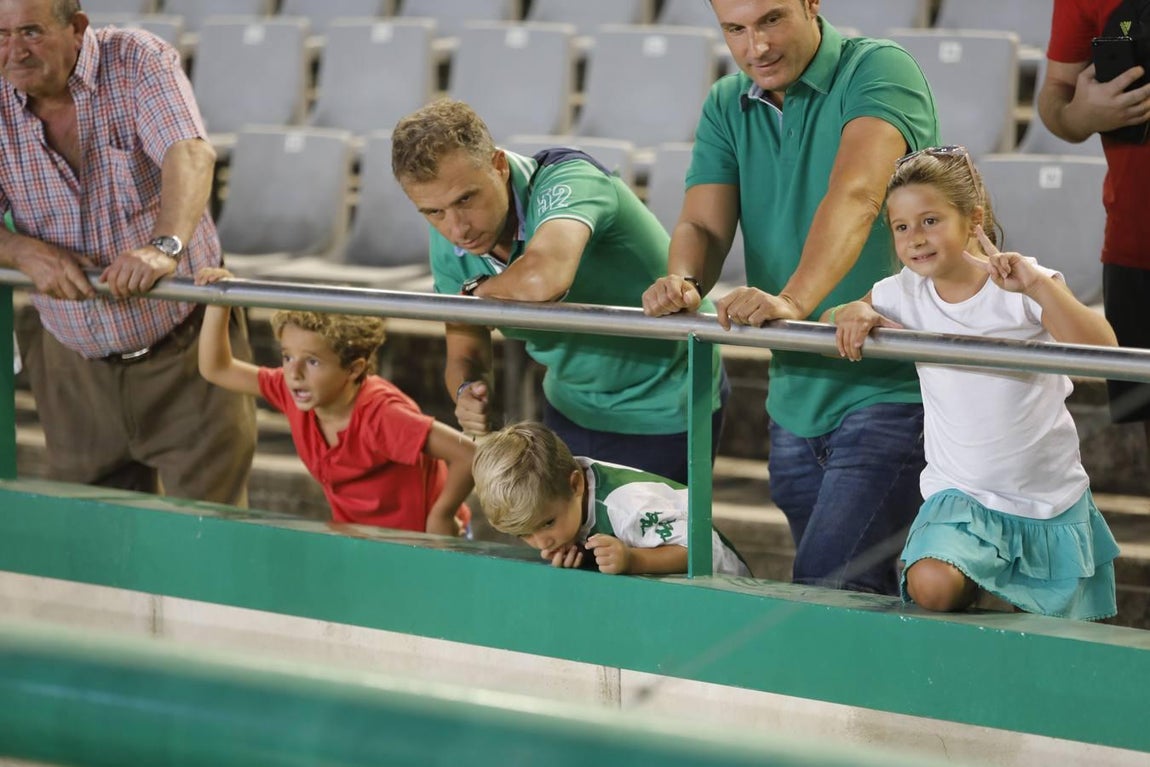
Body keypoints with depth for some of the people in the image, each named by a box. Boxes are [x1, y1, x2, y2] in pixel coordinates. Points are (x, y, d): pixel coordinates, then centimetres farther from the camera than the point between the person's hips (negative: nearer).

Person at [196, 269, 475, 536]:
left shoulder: (380, 415, -29)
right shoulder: (291, 391, -7)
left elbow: (469, 455, -34)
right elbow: (216, 369, 6)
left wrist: (441, 517, -21)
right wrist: (217, 301, -5)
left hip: (422, 541, -6)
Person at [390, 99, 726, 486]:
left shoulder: (565, 180, -30)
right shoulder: (448, 242, -9)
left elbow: (545, 279, -51)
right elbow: (465, 350, -1)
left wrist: (475, 292, -30)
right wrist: (469, 389, -25)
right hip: (572, 408, 6)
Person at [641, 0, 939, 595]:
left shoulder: (878, 71, -10)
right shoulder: (726, 107, 10)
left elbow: (855, 197, -27)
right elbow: (703, 223, -1)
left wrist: (794, 300, -42)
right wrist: (681, 282, -25)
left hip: (889, 388, -7)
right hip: (795, 398, 7)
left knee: (827, 590, -17)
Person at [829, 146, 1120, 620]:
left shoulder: (1023, 289, -13)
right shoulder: (904, 294, -4)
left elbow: (1101, 353, -26)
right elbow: (830, 319, 12)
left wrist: (1038, 284, -38)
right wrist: (854, 314, -12)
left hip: (1052, 502, -1)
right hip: (962, 494, 1)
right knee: (930, 585, -28)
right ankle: (976, 581, 7)